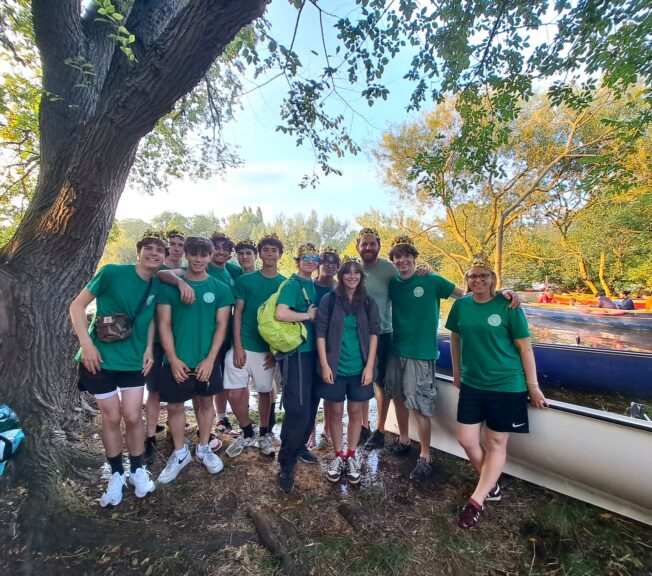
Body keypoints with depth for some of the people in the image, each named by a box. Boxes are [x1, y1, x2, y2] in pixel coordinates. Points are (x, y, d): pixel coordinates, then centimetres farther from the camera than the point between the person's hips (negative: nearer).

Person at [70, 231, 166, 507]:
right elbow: (77, 305, -9)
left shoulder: (157, 285, -1)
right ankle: (117, 474, 29)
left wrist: (149, 349, 1)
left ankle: (137, 470, 28)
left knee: (133, 416, 5)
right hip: (100, 357, -2)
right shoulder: (112, 272, -14)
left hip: (133, 360, 3)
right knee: (111, 417, 8)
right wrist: (86, 344, -16)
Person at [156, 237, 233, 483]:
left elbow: (221, 325, -3)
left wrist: (210, 359, -11)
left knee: (205, 402, 14)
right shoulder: (169, 286, -2)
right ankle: (180, 453, 32)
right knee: (174, 406, 10)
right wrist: (173, 358, -11)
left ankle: (203, 448, 34)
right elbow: (164, 324, -4)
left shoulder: (220, 288, -3)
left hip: (207, 359, 0)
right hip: (176, 360, 0)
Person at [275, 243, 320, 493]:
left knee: (311, 404, 17)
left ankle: (299, 446, 37)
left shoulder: (313, 285, 13)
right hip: (295, 352, -8)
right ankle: (286, 465, 11)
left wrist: (313, 314, 2)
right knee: (298, 408, -6)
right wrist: (309, 315, -16)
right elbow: (281, 314, -27)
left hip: (312, 350, 8)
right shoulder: (292, 284, -11)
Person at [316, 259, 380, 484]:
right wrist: (324, 364, -11)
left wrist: (369, 366, -6)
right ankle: (338, 456, 29)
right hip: (335, 367, -1)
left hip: (359, 368, 2)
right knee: (335, 412, 10)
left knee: (355, 412, 13)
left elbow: (374, 333, 0)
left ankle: (351, 456, 31)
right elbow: (320, 332, -6)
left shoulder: (368, 303, 2)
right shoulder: (329, 299, -4)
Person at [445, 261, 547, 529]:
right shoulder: (461, 305, -1)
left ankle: (476, 501, 21)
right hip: (471, 384, 4)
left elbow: (525, 347, -6)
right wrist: (457, 373, 13)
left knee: (496, 444, 8)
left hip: (506, 386, -4)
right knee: (466, 440, 7)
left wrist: (533, 386, -5)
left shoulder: (508, 306, -11)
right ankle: (491, 487, 33)